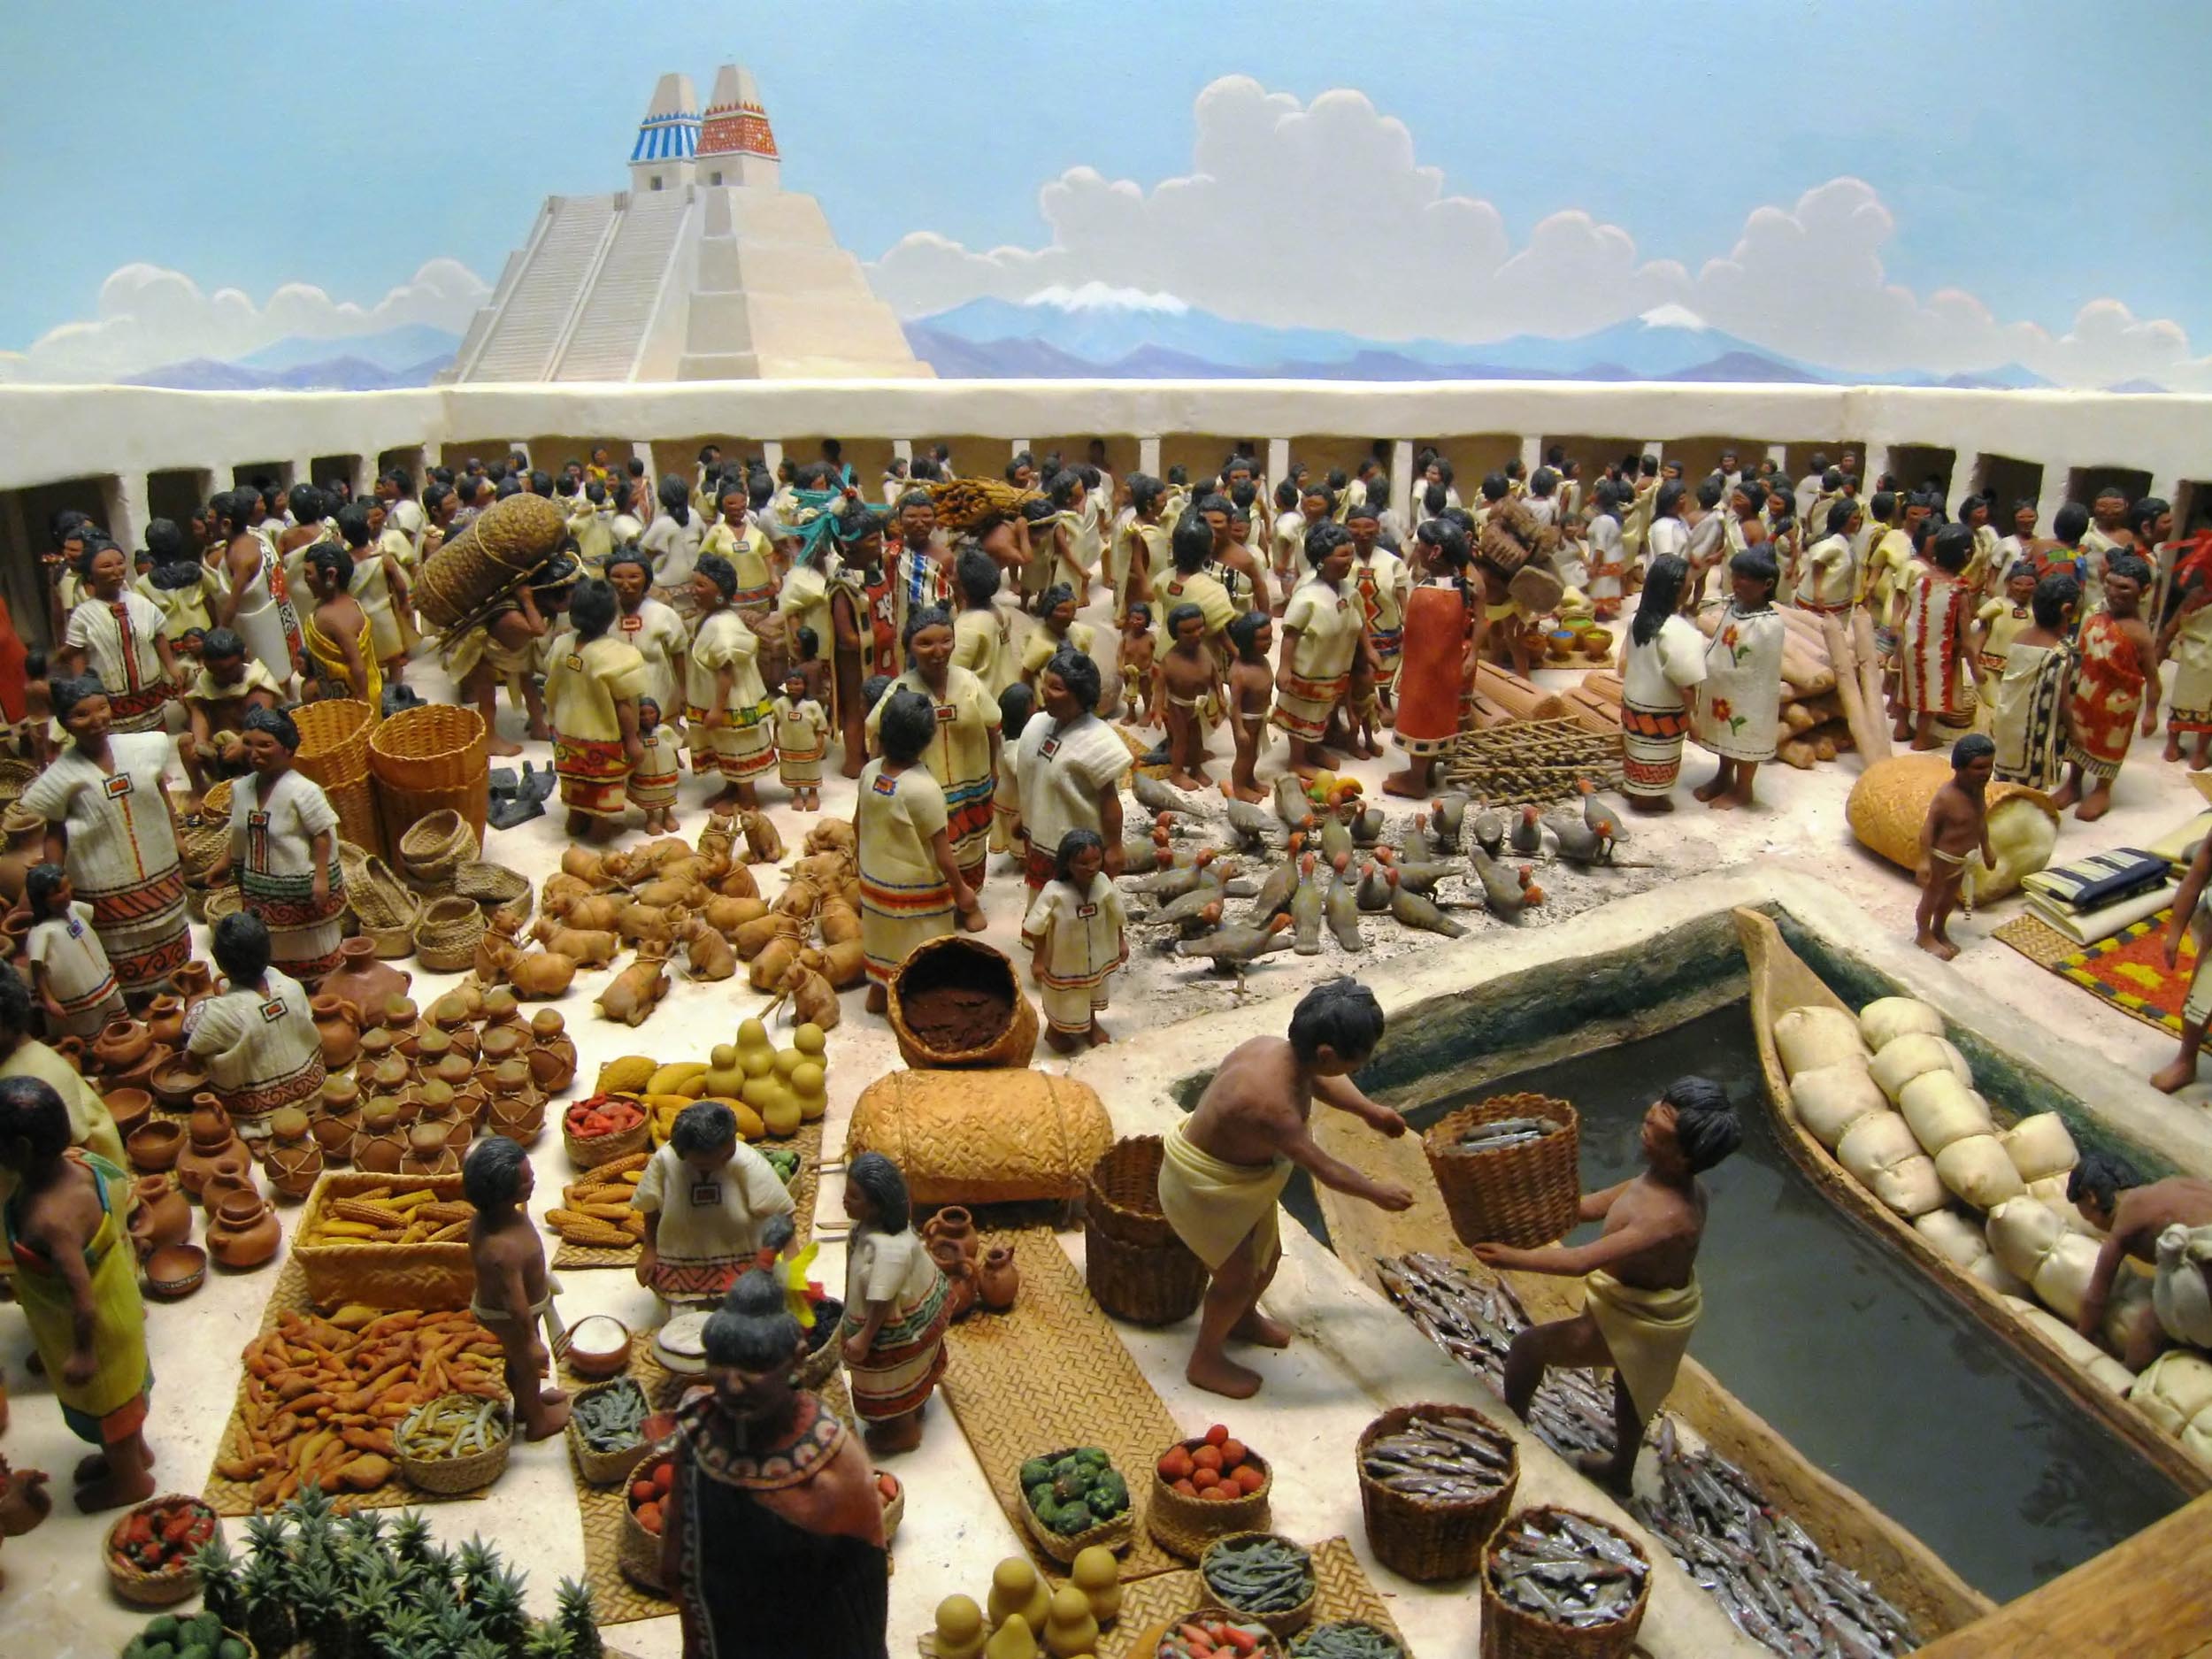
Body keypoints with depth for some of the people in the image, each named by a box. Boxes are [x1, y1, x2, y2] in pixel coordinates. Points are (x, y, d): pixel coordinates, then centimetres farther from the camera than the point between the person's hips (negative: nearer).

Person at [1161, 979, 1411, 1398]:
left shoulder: (1278, 1049, -15)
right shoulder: (1272, 1103, -39)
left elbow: (1320, 1080, 11)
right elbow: (1322, 1167, -26)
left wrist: (1368, 1110, 10)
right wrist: (1375, 1191, -12)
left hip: (1239, 1172, 9)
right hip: (1203, 1184, -9)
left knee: (1268, 1253, 24)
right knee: (1238, 1272, 8)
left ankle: (1244, 1318, 52)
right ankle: (1205, 1361, 31)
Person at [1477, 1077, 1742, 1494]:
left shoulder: (1667, 1218, -40)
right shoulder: (1663, 1181, -13)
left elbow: (1581, 1261, -41)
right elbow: (1594, 1205, -1)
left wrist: (1513, 1259, -33)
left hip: (1635, 1322, -9)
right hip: (1650, 1309, 9)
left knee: (1528, 1346, 6)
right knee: (1630, 1384, 32)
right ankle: (1620, 1470, 57)